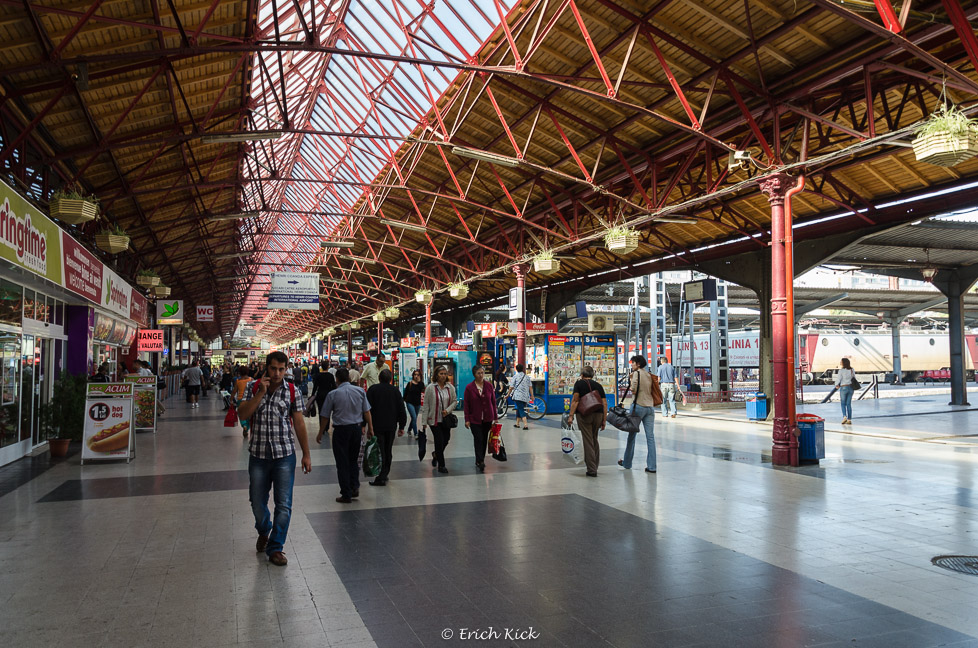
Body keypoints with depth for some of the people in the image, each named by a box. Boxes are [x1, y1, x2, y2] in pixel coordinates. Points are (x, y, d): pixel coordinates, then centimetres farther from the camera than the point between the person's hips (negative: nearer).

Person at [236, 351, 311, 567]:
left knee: (283, 505, -1)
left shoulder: (292, 391, -1)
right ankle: (263, 531, 43)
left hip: (284, 455, -1)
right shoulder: (254, 389, 2)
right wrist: (260, 393, -18)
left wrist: (306, 454, 1)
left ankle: (275, 547, 13)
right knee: (257, 502, 14)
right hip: (258, 454, 2)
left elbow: (299, 424, 2)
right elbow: (242, 415, -10)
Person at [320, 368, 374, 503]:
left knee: (342, 462, 5)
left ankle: (346, 495, 7)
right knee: (353, 460, 20)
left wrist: (320, 433, 9)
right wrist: (370, 428, 12)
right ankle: (355, 488, 11)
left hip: (341, 430, -3)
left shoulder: (332, 394, -8)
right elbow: (367, 412, 2)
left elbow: (325, 416, -1)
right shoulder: (360, 391, 0)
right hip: (357, 428, 3)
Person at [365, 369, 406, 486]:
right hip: (391, 426, 3)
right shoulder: (395, 390, 3)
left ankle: (381, 478, -5)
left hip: (377, 425, -3)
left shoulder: (372, 389, -5)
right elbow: (401, 410, 5)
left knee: (379, 451, -2)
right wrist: (401, 426, 11)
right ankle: (385, 474, 22)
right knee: (388, 451, 14)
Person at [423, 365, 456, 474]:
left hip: (446, 419, 4)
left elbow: (454, 401, 9)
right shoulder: (430, 387, -9)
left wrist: (448, 410, -11)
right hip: (434, 419, -4)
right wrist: (424, 421, -8)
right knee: (439, 440, -5)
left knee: (446, 440, 9)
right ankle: (441, 465, 10)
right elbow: (426, 405, -6)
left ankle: (436, 454, 42)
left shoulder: (450, 387, 1)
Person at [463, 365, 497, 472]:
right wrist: (467, 420, -7)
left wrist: (495, 417, 4)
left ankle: (480, 460, 24)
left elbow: (493, 402, 6)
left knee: (484, 440, 10)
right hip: (475, 419, -3)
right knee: (478, 439, -10)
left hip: (487, 419, 3)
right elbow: (466, 404, -3)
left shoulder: (489, 386, 2)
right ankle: (480, 462, -10)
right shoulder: (469, 387, -5)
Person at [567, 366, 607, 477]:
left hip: (584, 415, -4)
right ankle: (594, 465, 24)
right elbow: (604, 403, 8)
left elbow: (575, 400, -8)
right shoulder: (598, 385, 14)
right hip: (598, 414, 4)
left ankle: (592, 470, -1)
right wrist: (604, 420, 11)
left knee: (588, 441, 0)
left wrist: (571, 415, -10)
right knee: (594, 440, 19)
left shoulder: (579, 383, 3)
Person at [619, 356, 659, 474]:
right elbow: (651, 390, 14)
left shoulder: (637, 373, -6)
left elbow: (633, 389, -15)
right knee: (650, 436, 2)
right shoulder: (649, 375, 14)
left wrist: (630, 386, 4)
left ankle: (627, 463, 17)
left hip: (638, 406, -6)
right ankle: (651, 466, 0)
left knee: (632, 434, 6)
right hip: (650, 407, 6)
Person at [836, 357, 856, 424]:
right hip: (851, 388, 5)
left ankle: (844, 417, -11)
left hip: (844, 388, -4)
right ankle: (849, 419, 6)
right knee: (849, 404, 9)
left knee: (843, 403, 7)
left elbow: (838, 379, -9)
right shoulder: (852, 370, 3)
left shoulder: (841, 370, -12)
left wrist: (837, 385, 10)